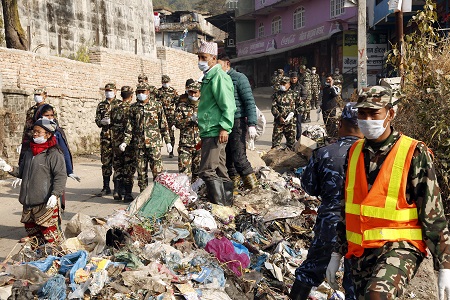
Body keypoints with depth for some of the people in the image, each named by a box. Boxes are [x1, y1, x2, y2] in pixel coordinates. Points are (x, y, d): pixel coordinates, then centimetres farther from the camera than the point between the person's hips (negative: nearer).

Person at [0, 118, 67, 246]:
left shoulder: (54, 153, -11)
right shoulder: (29, 152, 14)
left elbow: (60, 176, -15)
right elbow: (22, 172, 22)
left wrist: (55, 194, -24)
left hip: (47, 203, -8)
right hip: (29, 201, 8)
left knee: (49, 233, -7)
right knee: (31, 231, 16)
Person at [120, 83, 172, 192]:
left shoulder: (157, 106, 3)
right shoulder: (133, 107, 9)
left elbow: (163, 125, 6)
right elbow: (130, 126, 11)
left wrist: (168, 141, 4)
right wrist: (125, 142, 1)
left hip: (154, 143, -3)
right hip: (139, 143, 3)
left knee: (157, 170, -9)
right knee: (141, 171, 7)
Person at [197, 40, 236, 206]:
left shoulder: (219, 76, -12)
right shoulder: (208, 77, 18)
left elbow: (228, 105, -19)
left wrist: (225, 127, -24)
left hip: (215, 132, -10)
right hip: (209, 132, 10)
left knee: (207, 171, -12)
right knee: (219, 170, 15)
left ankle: (220, 204, -6)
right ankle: (227, 202, 23)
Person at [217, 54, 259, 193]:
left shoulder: (238, 78, -6)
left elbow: (249, 101, -11)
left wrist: (252, 124, -18)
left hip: (237, 122, -7)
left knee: (238, 157, -11)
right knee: (227, 157, 9)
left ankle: (251, 183, 5)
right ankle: (234, 185, 20)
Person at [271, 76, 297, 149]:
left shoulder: (294, 94, 6)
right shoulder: (276, 94, 6)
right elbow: (273, 107, -1)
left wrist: (293, 113, -3)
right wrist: (279, 117, -14)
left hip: (290, 122, 1)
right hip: (278, 121, 0)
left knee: (291, 140, 6)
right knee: (276, 139, -4)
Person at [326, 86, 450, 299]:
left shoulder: (415, 153, -8)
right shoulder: (354, 152, 8)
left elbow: (433, 213, -7)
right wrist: (337, 254, 16)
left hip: (400, 247, -6)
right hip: (359, 251, 6)